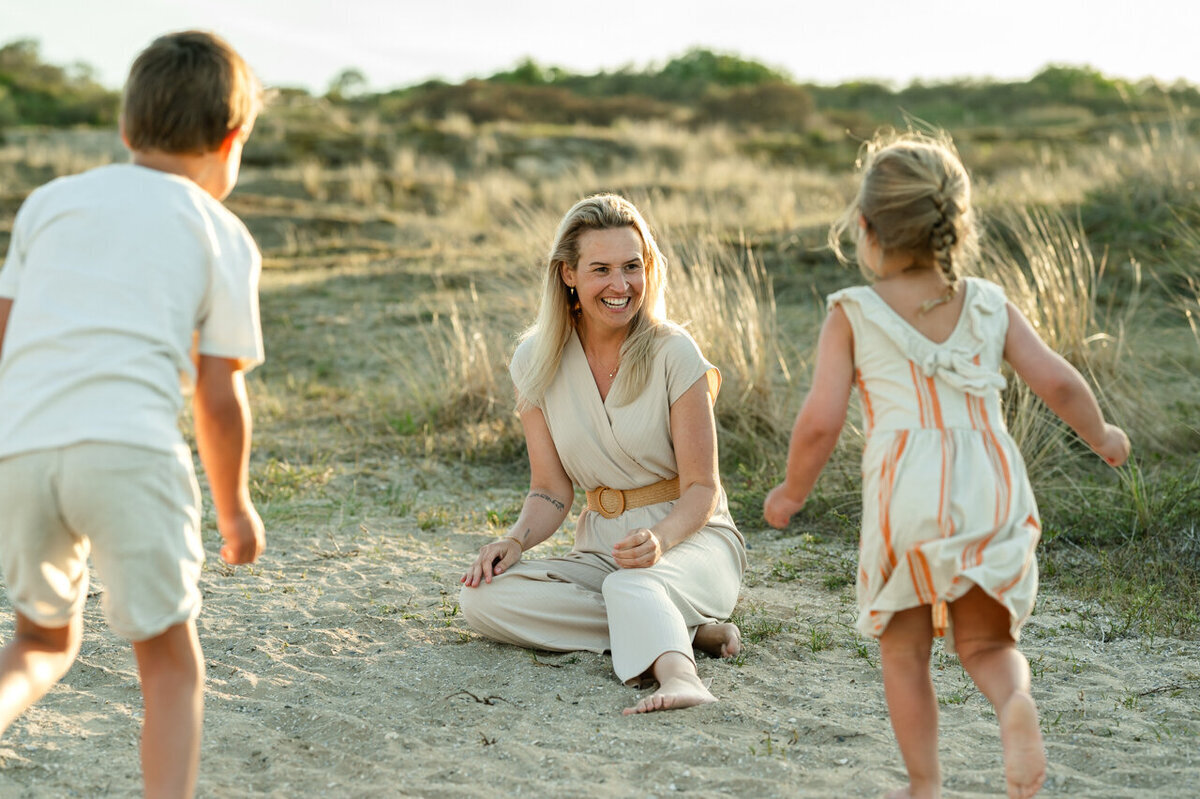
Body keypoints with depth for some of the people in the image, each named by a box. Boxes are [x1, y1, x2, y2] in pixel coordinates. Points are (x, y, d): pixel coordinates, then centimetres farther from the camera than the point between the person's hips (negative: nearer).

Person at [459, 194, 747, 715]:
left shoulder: (674, 353, -11)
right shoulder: (536, 361, -1)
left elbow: (702, 488, -10)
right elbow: (551, 491, 4)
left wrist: (659, 538, -31)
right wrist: (516, 540, -17)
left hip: (691, 538, -4)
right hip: (600, 548, 4)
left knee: (630, 587, -37)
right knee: (482, 597, -22)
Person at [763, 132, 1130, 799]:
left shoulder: (852, 317, -2)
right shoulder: (989, 305, 6)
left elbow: (820, 422, -7)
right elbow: (1056, 381, 2)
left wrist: (793, 491, 10)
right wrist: (1101, 434, 21)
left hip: (906, 497, -2)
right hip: (993, 492, 3)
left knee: (904, 651, 16)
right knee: (985, 642, 17)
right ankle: (1016, 702, -14)